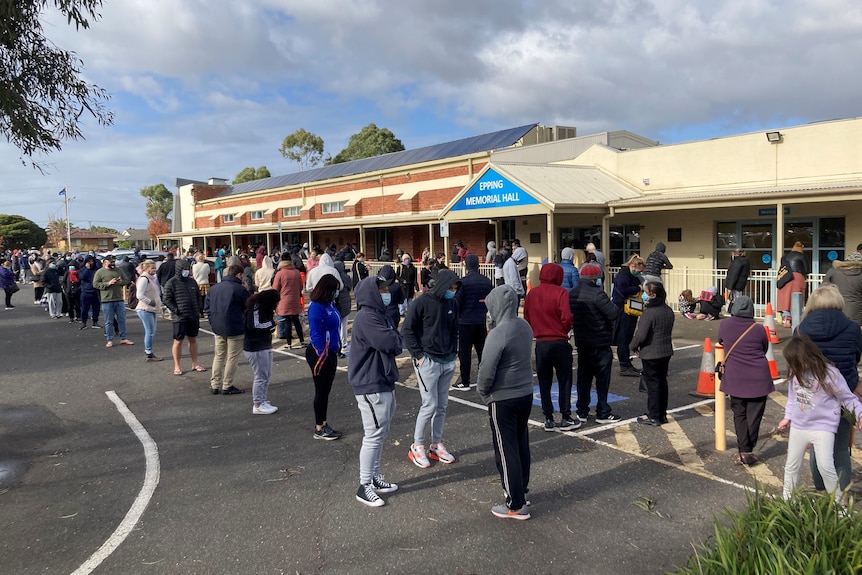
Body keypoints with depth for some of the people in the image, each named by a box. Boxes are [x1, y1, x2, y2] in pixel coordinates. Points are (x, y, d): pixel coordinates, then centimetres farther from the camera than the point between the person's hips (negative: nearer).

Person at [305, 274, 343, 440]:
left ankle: (323, 424, 27)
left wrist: (335, 351, 10)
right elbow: (315, 334, -20)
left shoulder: (330, 305, 5)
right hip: (320, 355, -8)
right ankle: (319, 429, 13)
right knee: (321, 391, 2)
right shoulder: (316, 307, -19)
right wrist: (322, 356, -19)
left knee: (326, 390, 16)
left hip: (330, 353, 8)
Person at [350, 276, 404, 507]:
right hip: (371, 386, -10)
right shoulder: (366, 318, -19)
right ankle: (364, 486, 6)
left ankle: (374, 477, 30)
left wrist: (394, 340, -8)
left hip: (384, 382, 10)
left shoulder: (380, 314, 14)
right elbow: (391, 342, -25)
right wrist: (396, 339, -5)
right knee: (374, 435, -4)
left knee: (380, 434, 17)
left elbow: (397, 344, 13)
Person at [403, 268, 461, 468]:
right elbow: (407, 330, -9)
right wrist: (418, 355, -11)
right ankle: (417, 446, 11)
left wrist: (453, 353, 9)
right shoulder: (422, 303, -12)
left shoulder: (452, 304, 6)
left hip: (447, 362, 6)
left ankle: (437, 445, 23)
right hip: (428, 361, -6)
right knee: (430, 405, -5)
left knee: (442, 406, 11)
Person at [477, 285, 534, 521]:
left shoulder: (498, 334, -24)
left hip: (503, 399, -8)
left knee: (506, 451, 3)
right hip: (526, 393, 8)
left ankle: (516, 505, 12)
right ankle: (521, 492, 33)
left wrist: (482, 391, -1)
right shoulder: (525, 326, 2)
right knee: (521, 445, 19)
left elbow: (486, 371, -21)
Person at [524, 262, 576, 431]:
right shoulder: (560, 292, -11)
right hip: (560, 342, -3)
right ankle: (566, 418, 13)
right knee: (564, 380, 8)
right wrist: (565, 330, 2)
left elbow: (527, 319, 8)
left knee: (544, 382, 11)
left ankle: (548, 419, 15)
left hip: (540, 344, 4)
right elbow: (566, 318, -17)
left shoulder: (531, 294, 4)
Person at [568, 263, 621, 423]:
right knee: (603, 377, 1)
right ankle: (603, 413, 4)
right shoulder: (597, 294, -19)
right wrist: (615, 306, -1)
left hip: (581, 342, 7)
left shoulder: (572, 293, 6)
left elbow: (570, 315, 12)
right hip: (600, 342, -7)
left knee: (583, 376, 13)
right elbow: (614, 313, -20)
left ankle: (582, 411, 18)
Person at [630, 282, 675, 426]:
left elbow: (641, 335, -21)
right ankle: (662, 414, 23)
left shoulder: (649, 313, -21)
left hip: (650, 354, -8)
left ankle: (653, 416, 7)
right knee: (662, 382, 15)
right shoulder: (668, 311, 4)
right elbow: (669, 330, 13)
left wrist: (634, 346, -4)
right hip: (666, 351, 8)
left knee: (652, 383, 0)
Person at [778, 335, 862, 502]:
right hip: (798, 426, 5)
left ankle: (838, 503, 8)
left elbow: (847, 397, -9)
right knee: (791, 465, 14)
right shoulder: (795, 372, -5)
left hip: (823, 427, -5)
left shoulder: (829, 373, -19)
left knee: (825, 467, -12)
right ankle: (787, 500, 30)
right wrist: (788, 417, 15)